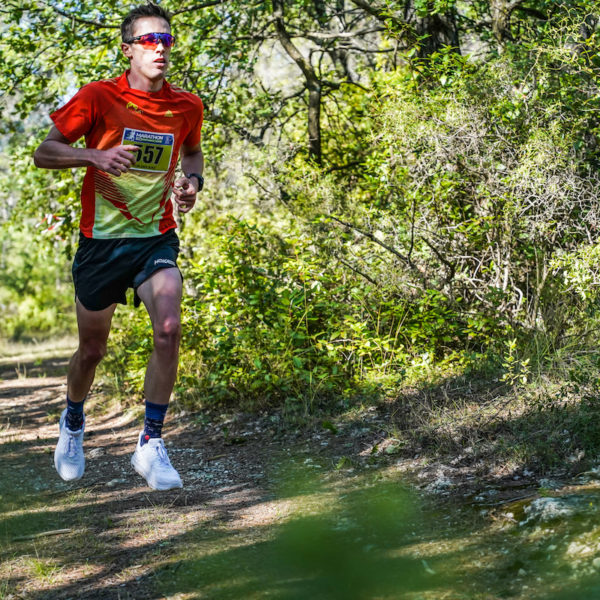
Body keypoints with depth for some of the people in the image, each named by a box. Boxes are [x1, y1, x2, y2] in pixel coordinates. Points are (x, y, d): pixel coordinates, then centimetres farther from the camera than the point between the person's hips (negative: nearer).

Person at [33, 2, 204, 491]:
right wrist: (95, 156, -22)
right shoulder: (99, 97, -9)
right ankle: (73, 422, 42)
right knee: (93, 349, 11)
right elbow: (44, 153, -5)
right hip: (102, 238, -1)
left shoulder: (187, 105, 1)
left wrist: (193, 181, 0)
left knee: (169, 329, -23)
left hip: (157, 238, 2)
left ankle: (151, 444, -10)